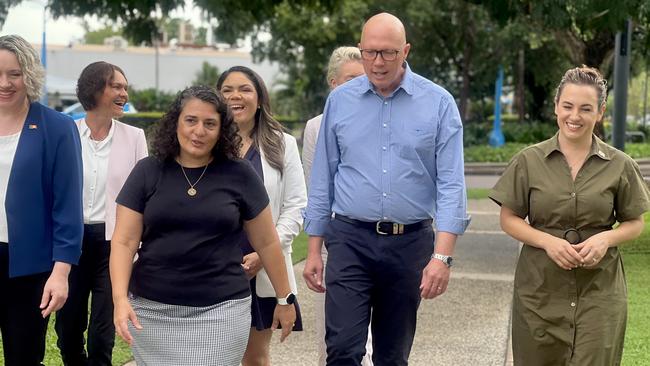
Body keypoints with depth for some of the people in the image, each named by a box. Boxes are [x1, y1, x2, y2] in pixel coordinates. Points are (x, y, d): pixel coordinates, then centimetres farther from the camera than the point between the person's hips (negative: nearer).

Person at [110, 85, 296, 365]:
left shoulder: (239, 175, 0)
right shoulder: (148, 172, 2)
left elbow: (266, 242, 8)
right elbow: (124, 242, -2)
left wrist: (285, 299, 12)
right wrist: (120, 298, -15)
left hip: (220, 310, -1)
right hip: (152, 310, 1)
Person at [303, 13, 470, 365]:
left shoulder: (438, 103, -3)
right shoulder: (340, 100, 4)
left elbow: (451, 184, -6)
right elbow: (322, 178, 8)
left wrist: (442, 256, -15)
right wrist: (314, 249, 7)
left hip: (410, 243, 0)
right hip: (350, 241, 1)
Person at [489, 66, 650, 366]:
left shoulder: (620, 166, 1)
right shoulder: (529, 161, 0)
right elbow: (509, 219, 3)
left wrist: (606, 238, -13)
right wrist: (548, 241, -14)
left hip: (599, 292, 0)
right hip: (540, 289, 1)